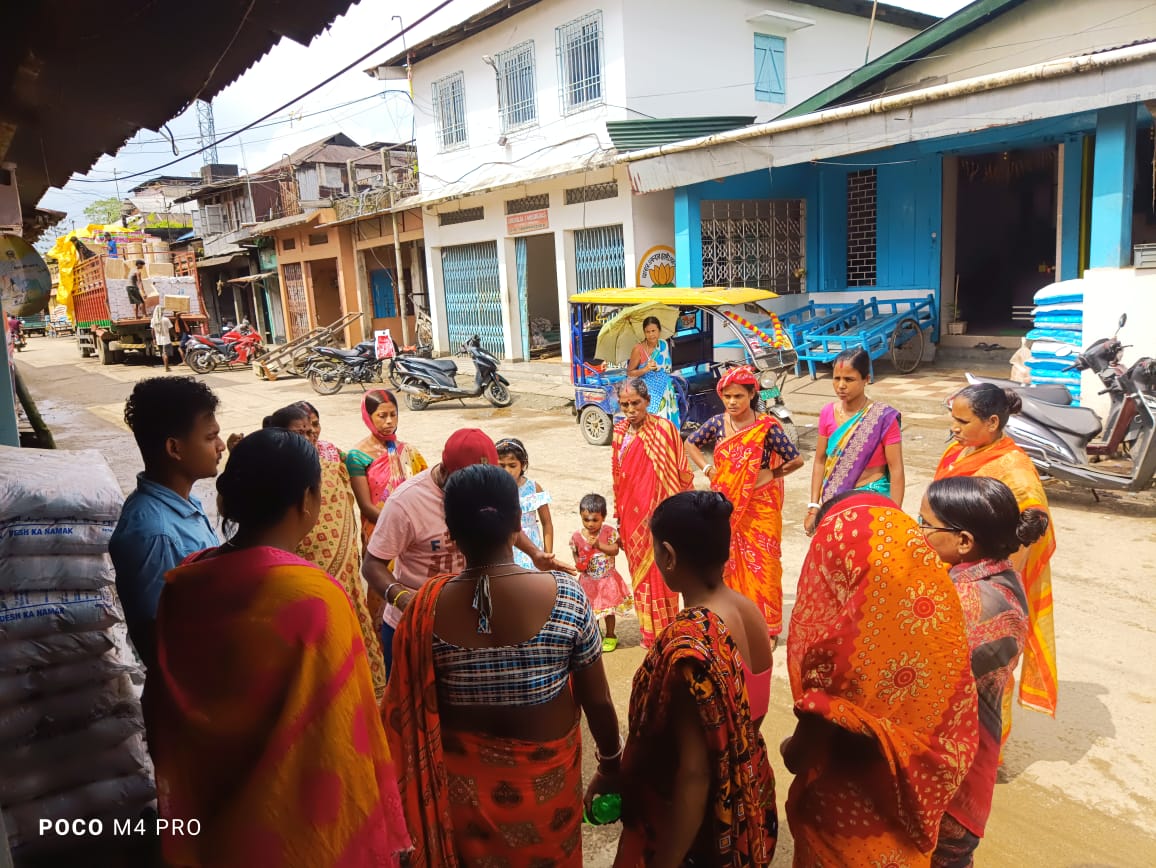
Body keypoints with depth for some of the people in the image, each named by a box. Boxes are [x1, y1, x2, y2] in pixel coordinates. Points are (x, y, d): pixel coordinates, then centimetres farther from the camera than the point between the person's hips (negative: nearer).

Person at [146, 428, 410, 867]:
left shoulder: (182, 584, -8)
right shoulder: (315, 598, -27)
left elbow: (165, 719, 4)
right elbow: (341, 739, -22)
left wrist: (187, 806, 17)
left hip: (211, 813, 5)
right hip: (301, 828, -5)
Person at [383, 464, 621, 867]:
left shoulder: (428, 606, -19)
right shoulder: (565, 596, -22)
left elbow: (410, 709, -9)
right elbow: (597, 700, -12)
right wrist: (612, 758, 5)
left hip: (462, 779, 1)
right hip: (543, 776, -1)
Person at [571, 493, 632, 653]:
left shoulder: (609, 532, -14)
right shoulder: (577, 536, -9)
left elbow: (615, 550, -22)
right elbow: (575, 555, 2)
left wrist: (599, 545, -34)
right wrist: (579, 564, -18)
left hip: (607, 579, -2)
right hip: (588, 581, 2)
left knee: (608, 609, 11)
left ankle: (610, 636, 29)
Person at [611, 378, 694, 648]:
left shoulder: (664, 429, -12)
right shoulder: (620, 432, 5)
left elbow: (681, 473, -9)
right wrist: (619, 516, 14)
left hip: (658, 512, -5)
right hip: (632, 514, 5)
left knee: (660, 572, 4)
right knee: (640, 572, 14)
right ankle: (649, 632, 29)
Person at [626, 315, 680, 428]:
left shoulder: (664, 345, 4)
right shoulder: (638, 350, -11)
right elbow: (629, 373, -7)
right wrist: (646, 369, -20)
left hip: (665, 392, 5)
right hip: (649, 395, -5)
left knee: (666, 422, 3)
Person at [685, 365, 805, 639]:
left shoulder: (767, 427, -12)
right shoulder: (718, 422, 0)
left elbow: (796, 461, -9)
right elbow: (690, 444, 17)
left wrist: (770, 475, -1)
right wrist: (707, 468, 5)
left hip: (760, 507, -4)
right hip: (728, 505, 4)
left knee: (761, 565, 2)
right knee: (732, 563, 11)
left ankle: (767, 627, 15)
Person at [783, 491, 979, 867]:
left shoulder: (851, 632, -33)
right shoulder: (936, 595, -14)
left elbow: (819, 734, -22)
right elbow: (954, 710, -1)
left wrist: (793, 750, -1)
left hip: (849, 806, -5)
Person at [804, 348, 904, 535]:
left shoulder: (883, 418, -14)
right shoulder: (828, 414, -2)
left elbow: (896, 471, -11)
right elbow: (820, 462, 4)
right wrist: (814, 507, 1)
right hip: (834, 501, 4)